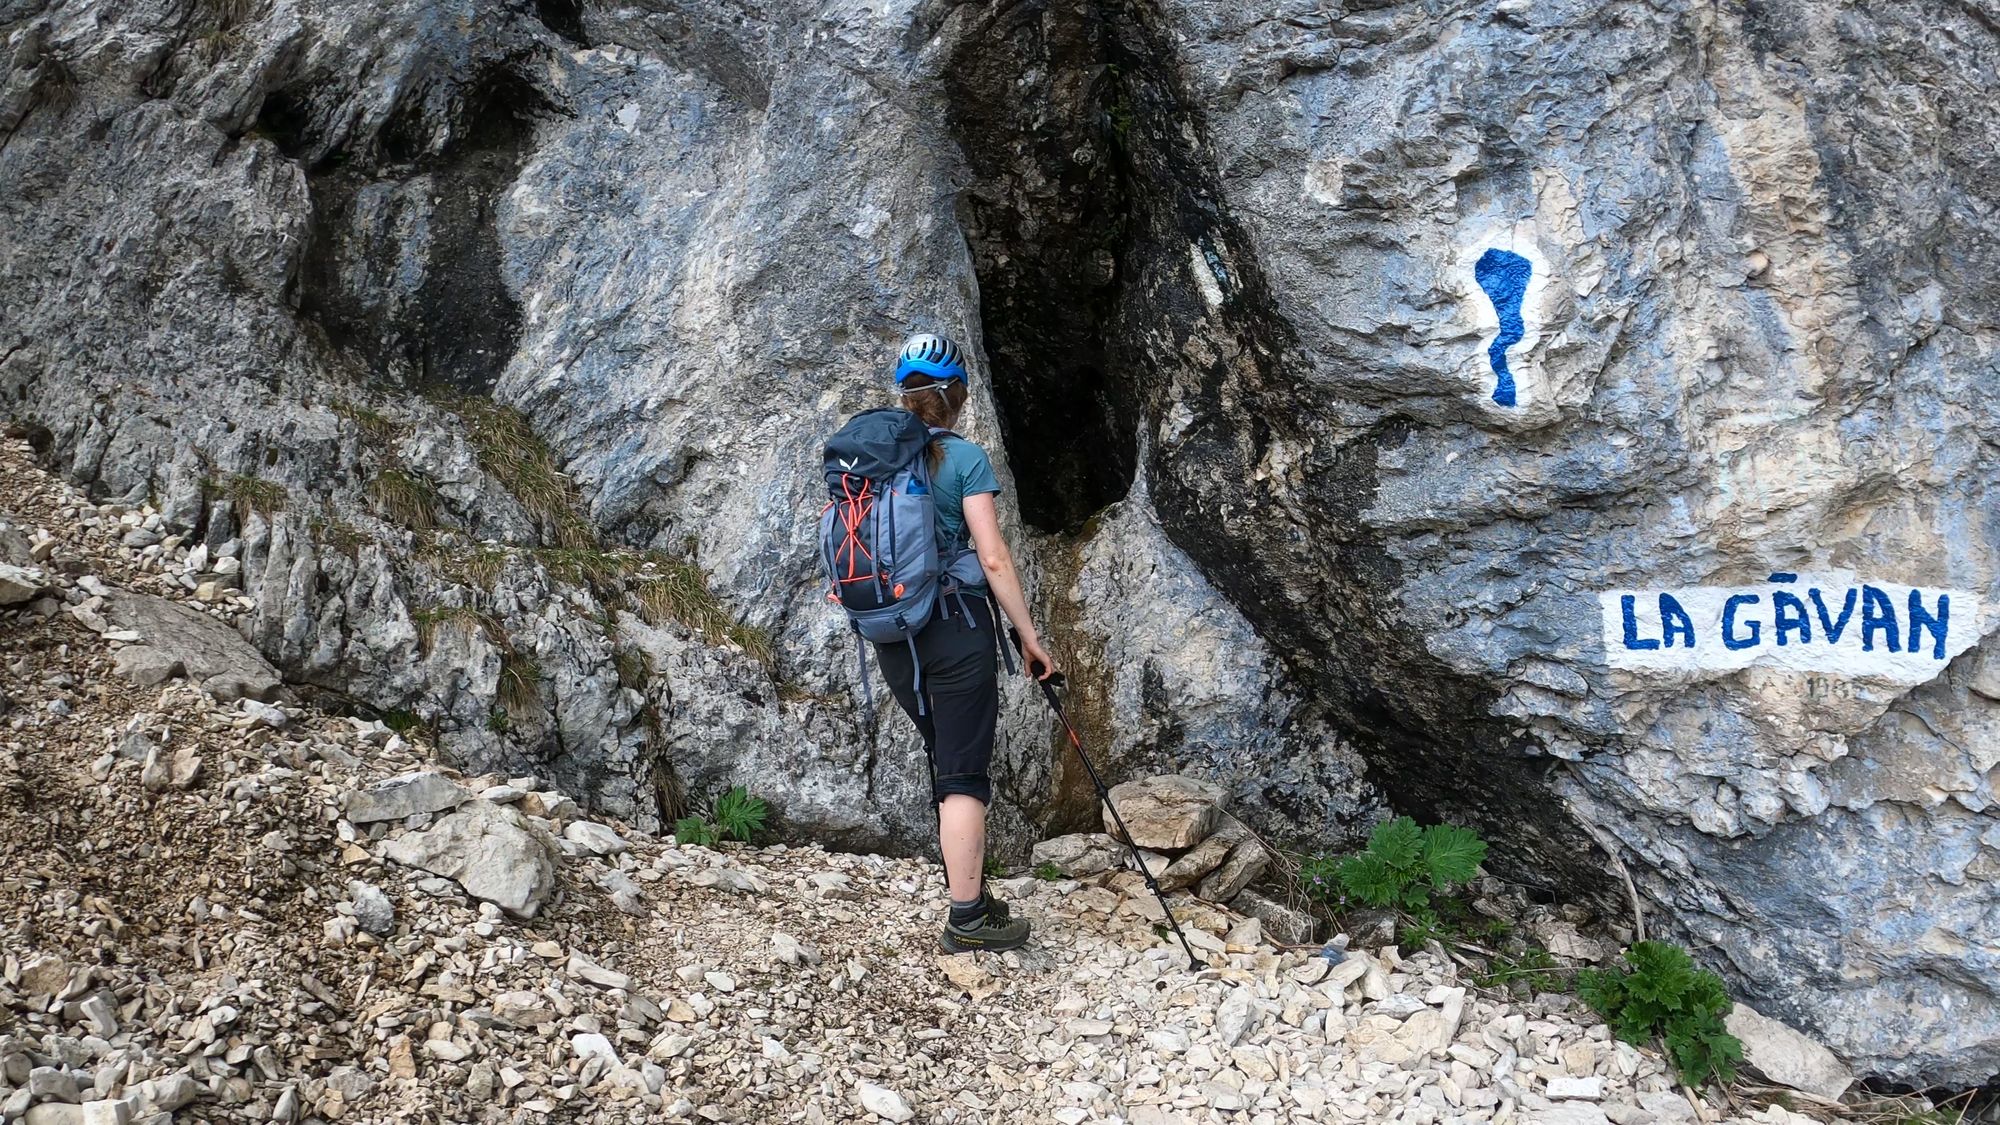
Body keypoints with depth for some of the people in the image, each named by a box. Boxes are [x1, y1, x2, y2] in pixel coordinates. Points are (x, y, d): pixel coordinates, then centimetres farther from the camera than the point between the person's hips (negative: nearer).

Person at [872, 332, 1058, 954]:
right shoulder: (964, 458, -7)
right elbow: (994, 558, -12)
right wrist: (1030, 637, -5)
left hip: (890, 638, 6)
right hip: (955, 628, -6)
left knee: (948, 764, 18)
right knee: (964, 774, -1)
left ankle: (973, 898, 27)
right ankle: (966, 920, 2)